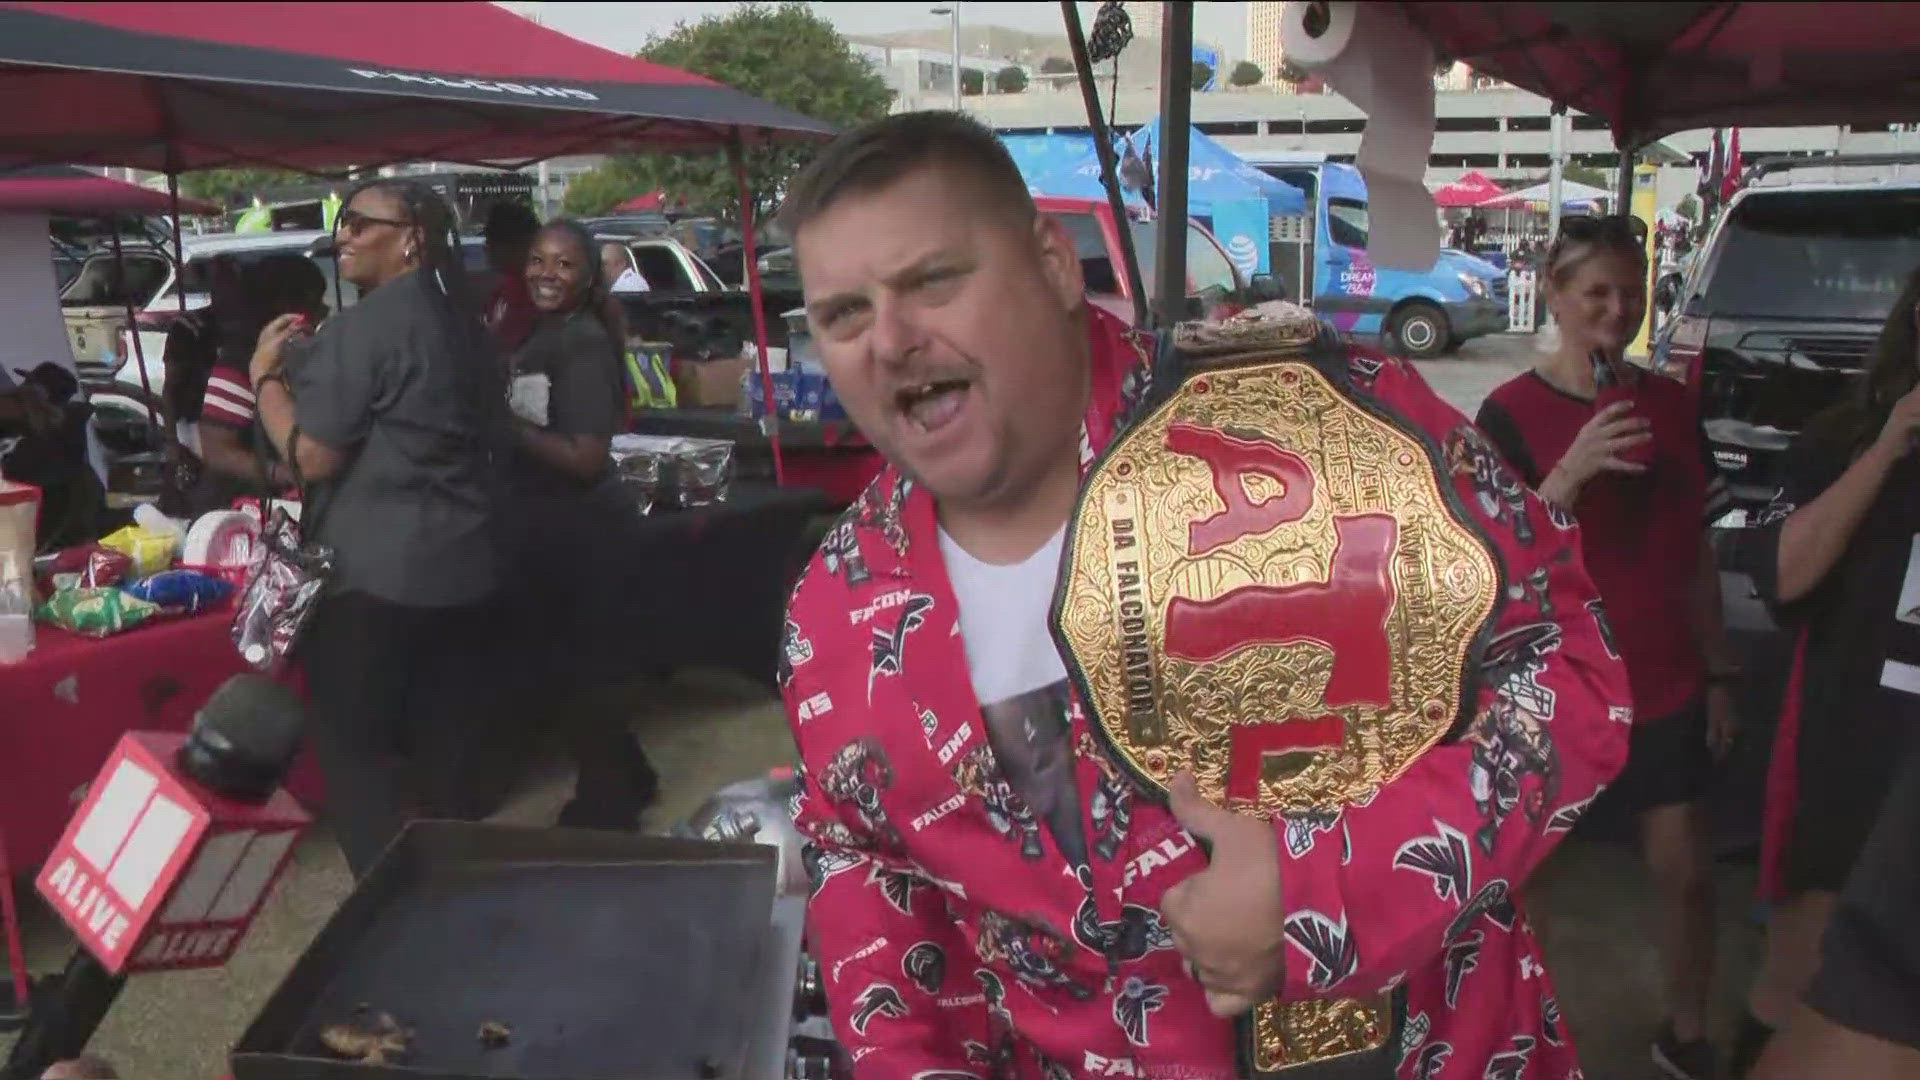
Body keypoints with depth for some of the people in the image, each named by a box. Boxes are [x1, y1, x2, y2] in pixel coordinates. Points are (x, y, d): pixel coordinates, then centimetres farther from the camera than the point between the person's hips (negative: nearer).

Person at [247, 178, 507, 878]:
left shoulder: (361, 328, -14)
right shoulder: (459, 322, 12)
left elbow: (311, 456, -17)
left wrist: (265, 375, -2)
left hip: (371, 576, -8)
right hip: (460, 568, 8)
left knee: (355, 752, 4)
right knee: (447, 749, 16)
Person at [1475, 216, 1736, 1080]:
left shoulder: (1673, 404, 4)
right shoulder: (1512, 412, -12)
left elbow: (1696, 552, 10)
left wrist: (1718, 671, 10)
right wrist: (1572, 471, -30)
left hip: (1664, 683, 4)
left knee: (1685, 869, 8)